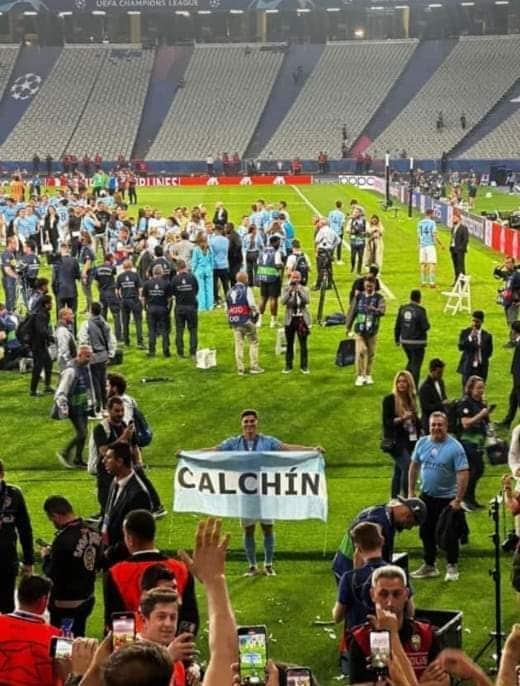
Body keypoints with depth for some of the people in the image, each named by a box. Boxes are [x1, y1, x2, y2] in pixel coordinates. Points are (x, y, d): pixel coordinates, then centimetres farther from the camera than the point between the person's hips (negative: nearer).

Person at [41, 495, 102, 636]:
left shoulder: (63, 540, -26)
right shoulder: (93, 533, -3)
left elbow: (52, 575, -20)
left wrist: (45, 557, -1)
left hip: (66, 604, -8)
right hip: (87, 599, 8)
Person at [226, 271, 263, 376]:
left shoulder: (230, 291, 11)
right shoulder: (247, 289, -8)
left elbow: (227, 308, 13)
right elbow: (252, 304, -17)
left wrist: (229, 320, 20)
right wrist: (256, 313, 0)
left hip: (234, 321, 5)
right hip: (246, 320, -5)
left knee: (238, 344, 7)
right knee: (253, 343, 6)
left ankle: (240, 369, 7)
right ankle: (254, 366, 4)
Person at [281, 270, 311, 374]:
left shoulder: (304, 289, 0)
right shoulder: (286, 289, 0)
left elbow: (307, 301, -16)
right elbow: (283, 301, -14)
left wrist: (300, 290, -20)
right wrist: (289, 291, -21)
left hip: (302, 319, 0)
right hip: (290, 319, 0)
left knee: (303, 344, 2)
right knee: (289, 344, 7)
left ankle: (304, 366, 11)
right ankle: (288, 366, 16)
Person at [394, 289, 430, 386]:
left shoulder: (403, 309, -1)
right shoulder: (420, 310, -17)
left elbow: (397, 326, 3)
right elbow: (425, 327, -18)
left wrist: (397, 339, 15)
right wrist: (427, 324, 5)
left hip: (405, 341, 5)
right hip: (417, 342, -5)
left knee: (411, 362, 25)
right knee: (416, 365, 4)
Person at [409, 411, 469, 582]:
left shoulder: (455, 447, -16)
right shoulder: (422, 443, 0)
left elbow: (463, 474, -18)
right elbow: (414, 466, 10)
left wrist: (458, 500, -20)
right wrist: (411, 491, 8)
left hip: (447, 499, -5)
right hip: (427, 497, 5)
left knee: (449, 535, 1)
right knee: (426, 532, 14)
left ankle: (452, 567, 17)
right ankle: (429, 566, 28)